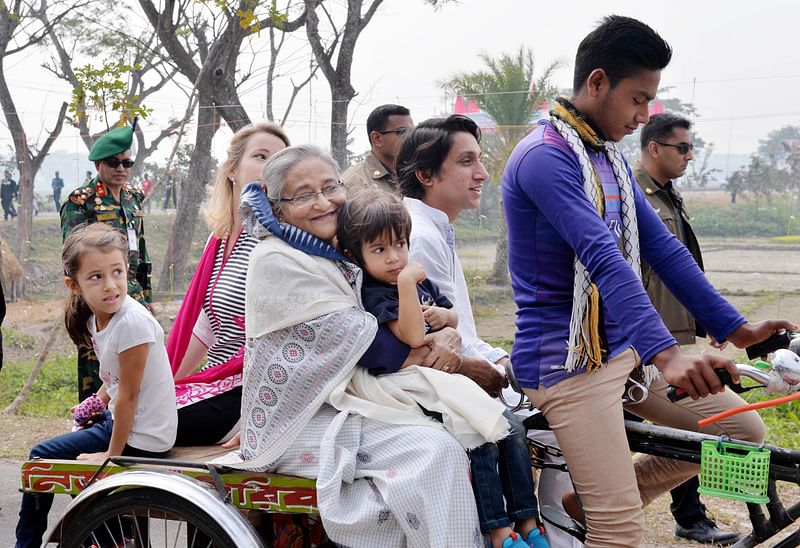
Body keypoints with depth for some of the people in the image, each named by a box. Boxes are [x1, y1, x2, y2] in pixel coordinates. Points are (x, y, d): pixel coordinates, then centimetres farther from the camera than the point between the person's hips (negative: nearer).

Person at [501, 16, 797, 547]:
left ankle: (586, 498, 16)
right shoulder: (545, 157, -19)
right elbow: (602, 259, -31)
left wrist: (736, 329, 3)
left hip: (623, 346, 9)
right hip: (567, 359, -9)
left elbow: (662, 248, 9)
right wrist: (666, 354, -41)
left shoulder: (610, 157, 11)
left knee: (744, 431, 8)